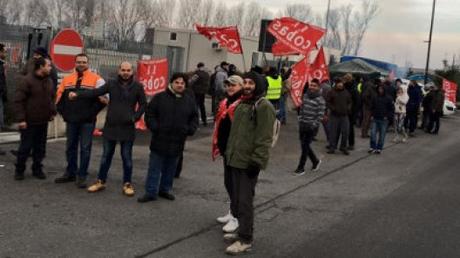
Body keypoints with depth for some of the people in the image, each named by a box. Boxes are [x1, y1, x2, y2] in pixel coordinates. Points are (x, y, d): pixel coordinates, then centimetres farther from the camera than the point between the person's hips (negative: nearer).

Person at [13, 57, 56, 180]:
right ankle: (19, 170, 17)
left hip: (43, 121, 6)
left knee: (40, 147, 11)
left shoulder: (49, 81, 8)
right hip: (29, 121, -6)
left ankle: (37, 169, 23)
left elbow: (52, 98, 21)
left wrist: (52, 112, 9)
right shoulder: (27, 81, -13)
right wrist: (21, 119, -18)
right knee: (25, 147, 3)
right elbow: (18, 101, -14)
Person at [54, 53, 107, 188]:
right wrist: (64, 112, 5)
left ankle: (82, 176, 7)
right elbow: (60, 97, 14)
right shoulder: (67, 79, 10)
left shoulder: (96, 79, -4)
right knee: (70, 147, 12)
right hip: (71, 120, 4)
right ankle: (70, 173, 24)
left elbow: (103, 98, -8)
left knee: (85, 148, 0)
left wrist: (92, 112, -12)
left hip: (87, 121, -4)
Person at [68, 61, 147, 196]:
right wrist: (77, 95, -15)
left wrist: (136, 117, -10)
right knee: (106, 156, 11)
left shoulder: (137, 86, -1)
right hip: (110, 126, 2)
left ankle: (127, 184, 18)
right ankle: (101, 181, 22)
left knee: (127, 157, 7)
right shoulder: (111, 84, 2)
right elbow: (95, 92, -4)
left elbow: (143, 104, 5)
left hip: (127, 128, -2)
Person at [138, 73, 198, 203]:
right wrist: (154, 127, -12)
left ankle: (165, 189, 29)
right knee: (155, 167, 3)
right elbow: (149, 114, 0)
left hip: (177, 142, 3)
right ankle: (151, 192, 10)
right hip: (159, 140, -3)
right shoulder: (160, 97, -2)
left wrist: (190, 129, -2)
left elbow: (194, 118, 13)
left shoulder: (190, 100, 7)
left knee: (170, 168, 14)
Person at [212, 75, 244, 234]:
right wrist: (218, 145, 19)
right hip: (227, 149, 9)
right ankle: (233, 212, 31)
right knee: (228, 181, 17)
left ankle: (236, 217, 6)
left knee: (234, 183, -3)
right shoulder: (225, 103, 13)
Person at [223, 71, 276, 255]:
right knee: (237, 198, 15)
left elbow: (264, 138, -19)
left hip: (249, 162, -9)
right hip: (236, 160, 9)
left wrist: (256, 160, -22)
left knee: (245, 200, -6)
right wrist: (229, 152, 21)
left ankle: (245, 240, 2)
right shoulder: (242, 104, 16)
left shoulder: (264, 107, -14)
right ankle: (243, 231, 27)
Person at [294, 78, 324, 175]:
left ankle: (301, 168, 3)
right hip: (302, 125, 6)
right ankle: (315, 161, 34)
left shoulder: (320, 100, -10)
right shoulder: (305, 96, 9)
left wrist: (313, 125, -16)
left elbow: (320, 115, -12)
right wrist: (300, 121, 9)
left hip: (312, 127, -6)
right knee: (304, 145, 12)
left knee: (305, 146, -6)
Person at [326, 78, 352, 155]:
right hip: (334, 115, -3)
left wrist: (348, 108, 1)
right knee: (334, 132, 1)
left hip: (344, 115, 3)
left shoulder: (346, 92, 11)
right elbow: (327, 102, -1)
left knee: (345, 132, 0)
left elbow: (350, 102, 19)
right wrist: (332, 108, -14)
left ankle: (343, 147, 13)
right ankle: (332, 147, 11)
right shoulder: (332, 92, 0)